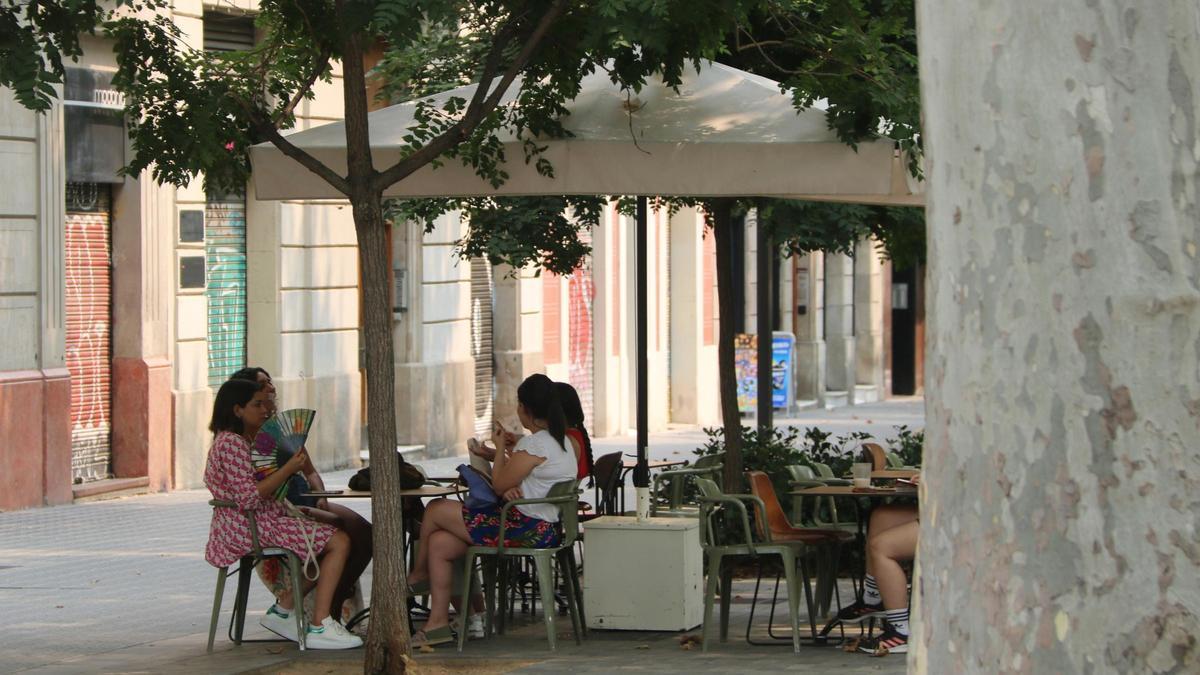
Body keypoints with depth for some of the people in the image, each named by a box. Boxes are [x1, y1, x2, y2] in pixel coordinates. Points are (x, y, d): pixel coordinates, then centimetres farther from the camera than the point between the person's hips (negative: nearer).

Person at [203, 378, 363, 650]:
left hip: (265, 519, 11)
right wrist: (288, 469, -20)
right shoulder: (230, 443, -15)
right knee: (339, 541, -15)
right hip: (249, 528, -11)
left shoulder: (246, 440, 18)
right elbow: (249, 497, -23)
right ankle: (319, 627, -19)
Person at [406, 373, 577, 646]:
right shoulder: (560, 441, 15)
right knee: (439, 543, 6)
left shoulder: (535, 444, -18)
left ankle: (418, 573, 26)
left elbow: (499, 485, -10)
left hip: (528, 530, -11)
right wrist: (510, 450, 6)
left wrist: (500, 448, 4)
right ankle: (438, 622, 4)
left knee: (435, 510, 1)